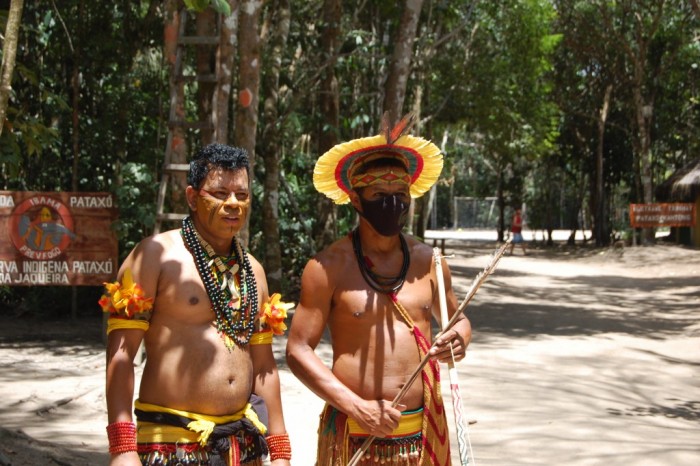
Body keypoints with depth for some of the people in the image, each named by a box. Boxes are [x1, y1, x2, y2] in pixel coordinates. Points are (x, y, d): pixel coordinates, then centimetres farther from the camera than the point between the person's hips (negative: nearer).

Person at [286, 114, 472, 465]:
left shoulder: (428, 262, 7)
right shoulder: (330, 266, -5)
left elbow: (457, 319, 23)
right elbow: (298, 350, -6)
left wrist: (459, 339, -1)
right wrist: (358, 407, -15)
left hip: (424, 432, 4)